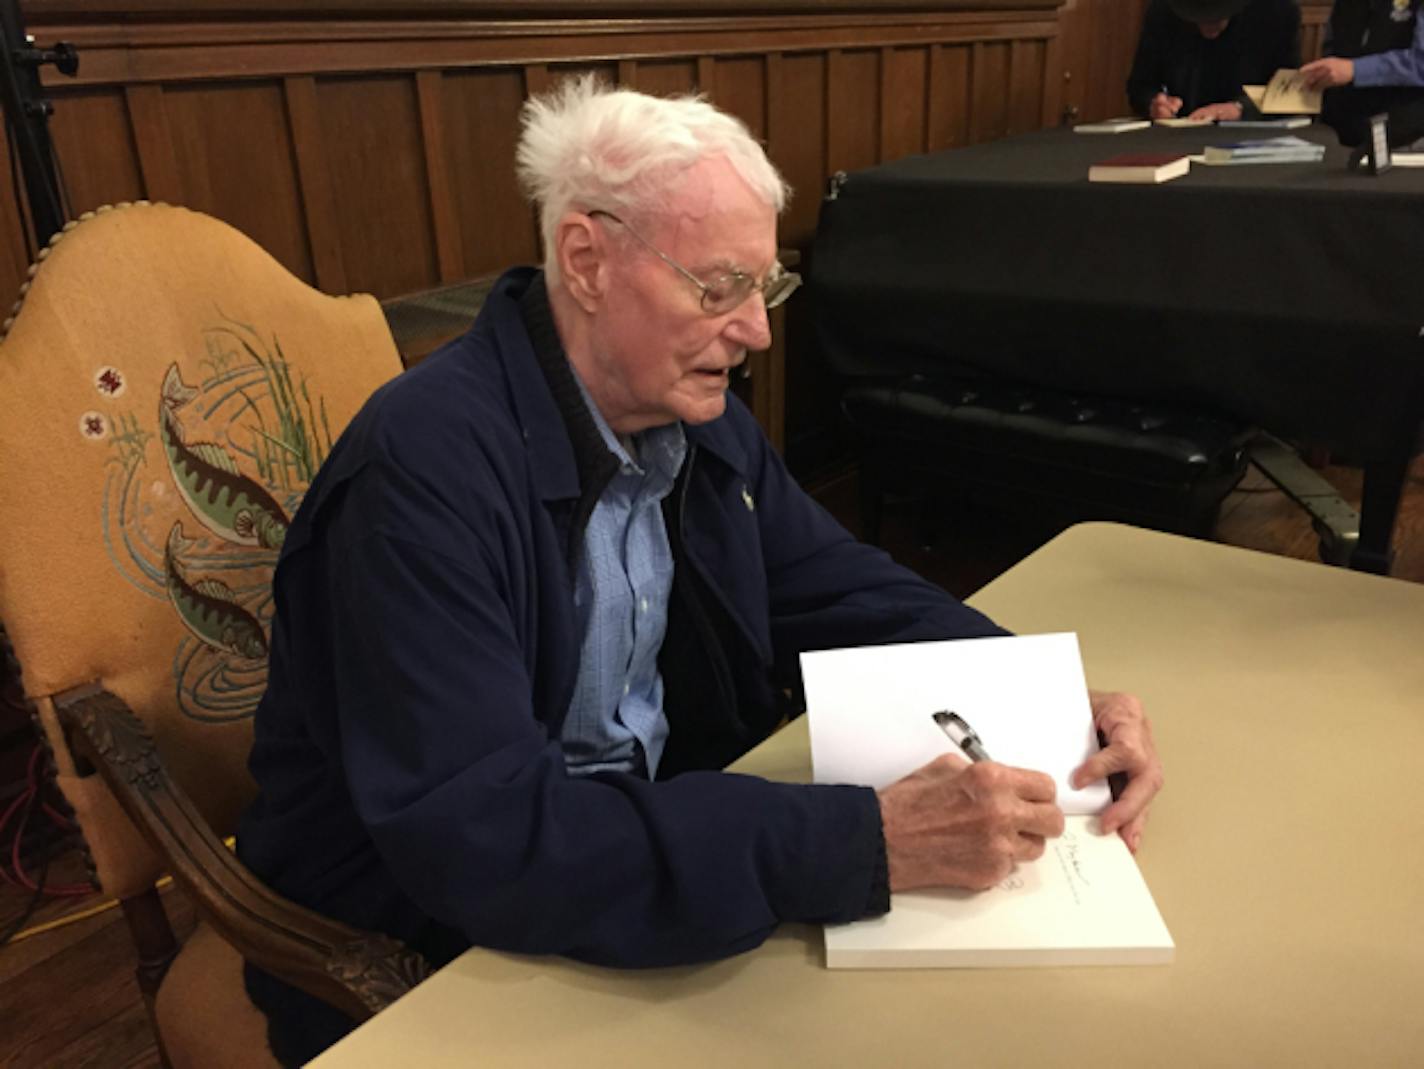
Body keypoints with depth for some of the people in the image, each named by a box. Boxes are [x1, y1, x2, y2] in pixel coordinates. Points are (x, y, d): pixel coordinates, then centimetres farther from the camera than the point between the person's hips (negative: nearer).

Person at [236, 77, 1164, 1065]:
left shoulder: (698, 418, -3)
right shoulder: (428, 464, -27)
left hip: (643, 840, 7)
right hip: (416, 957, -6)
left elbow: (852, 596, 5)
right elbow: (482, 838, -33)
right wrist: (871, 842, -36)